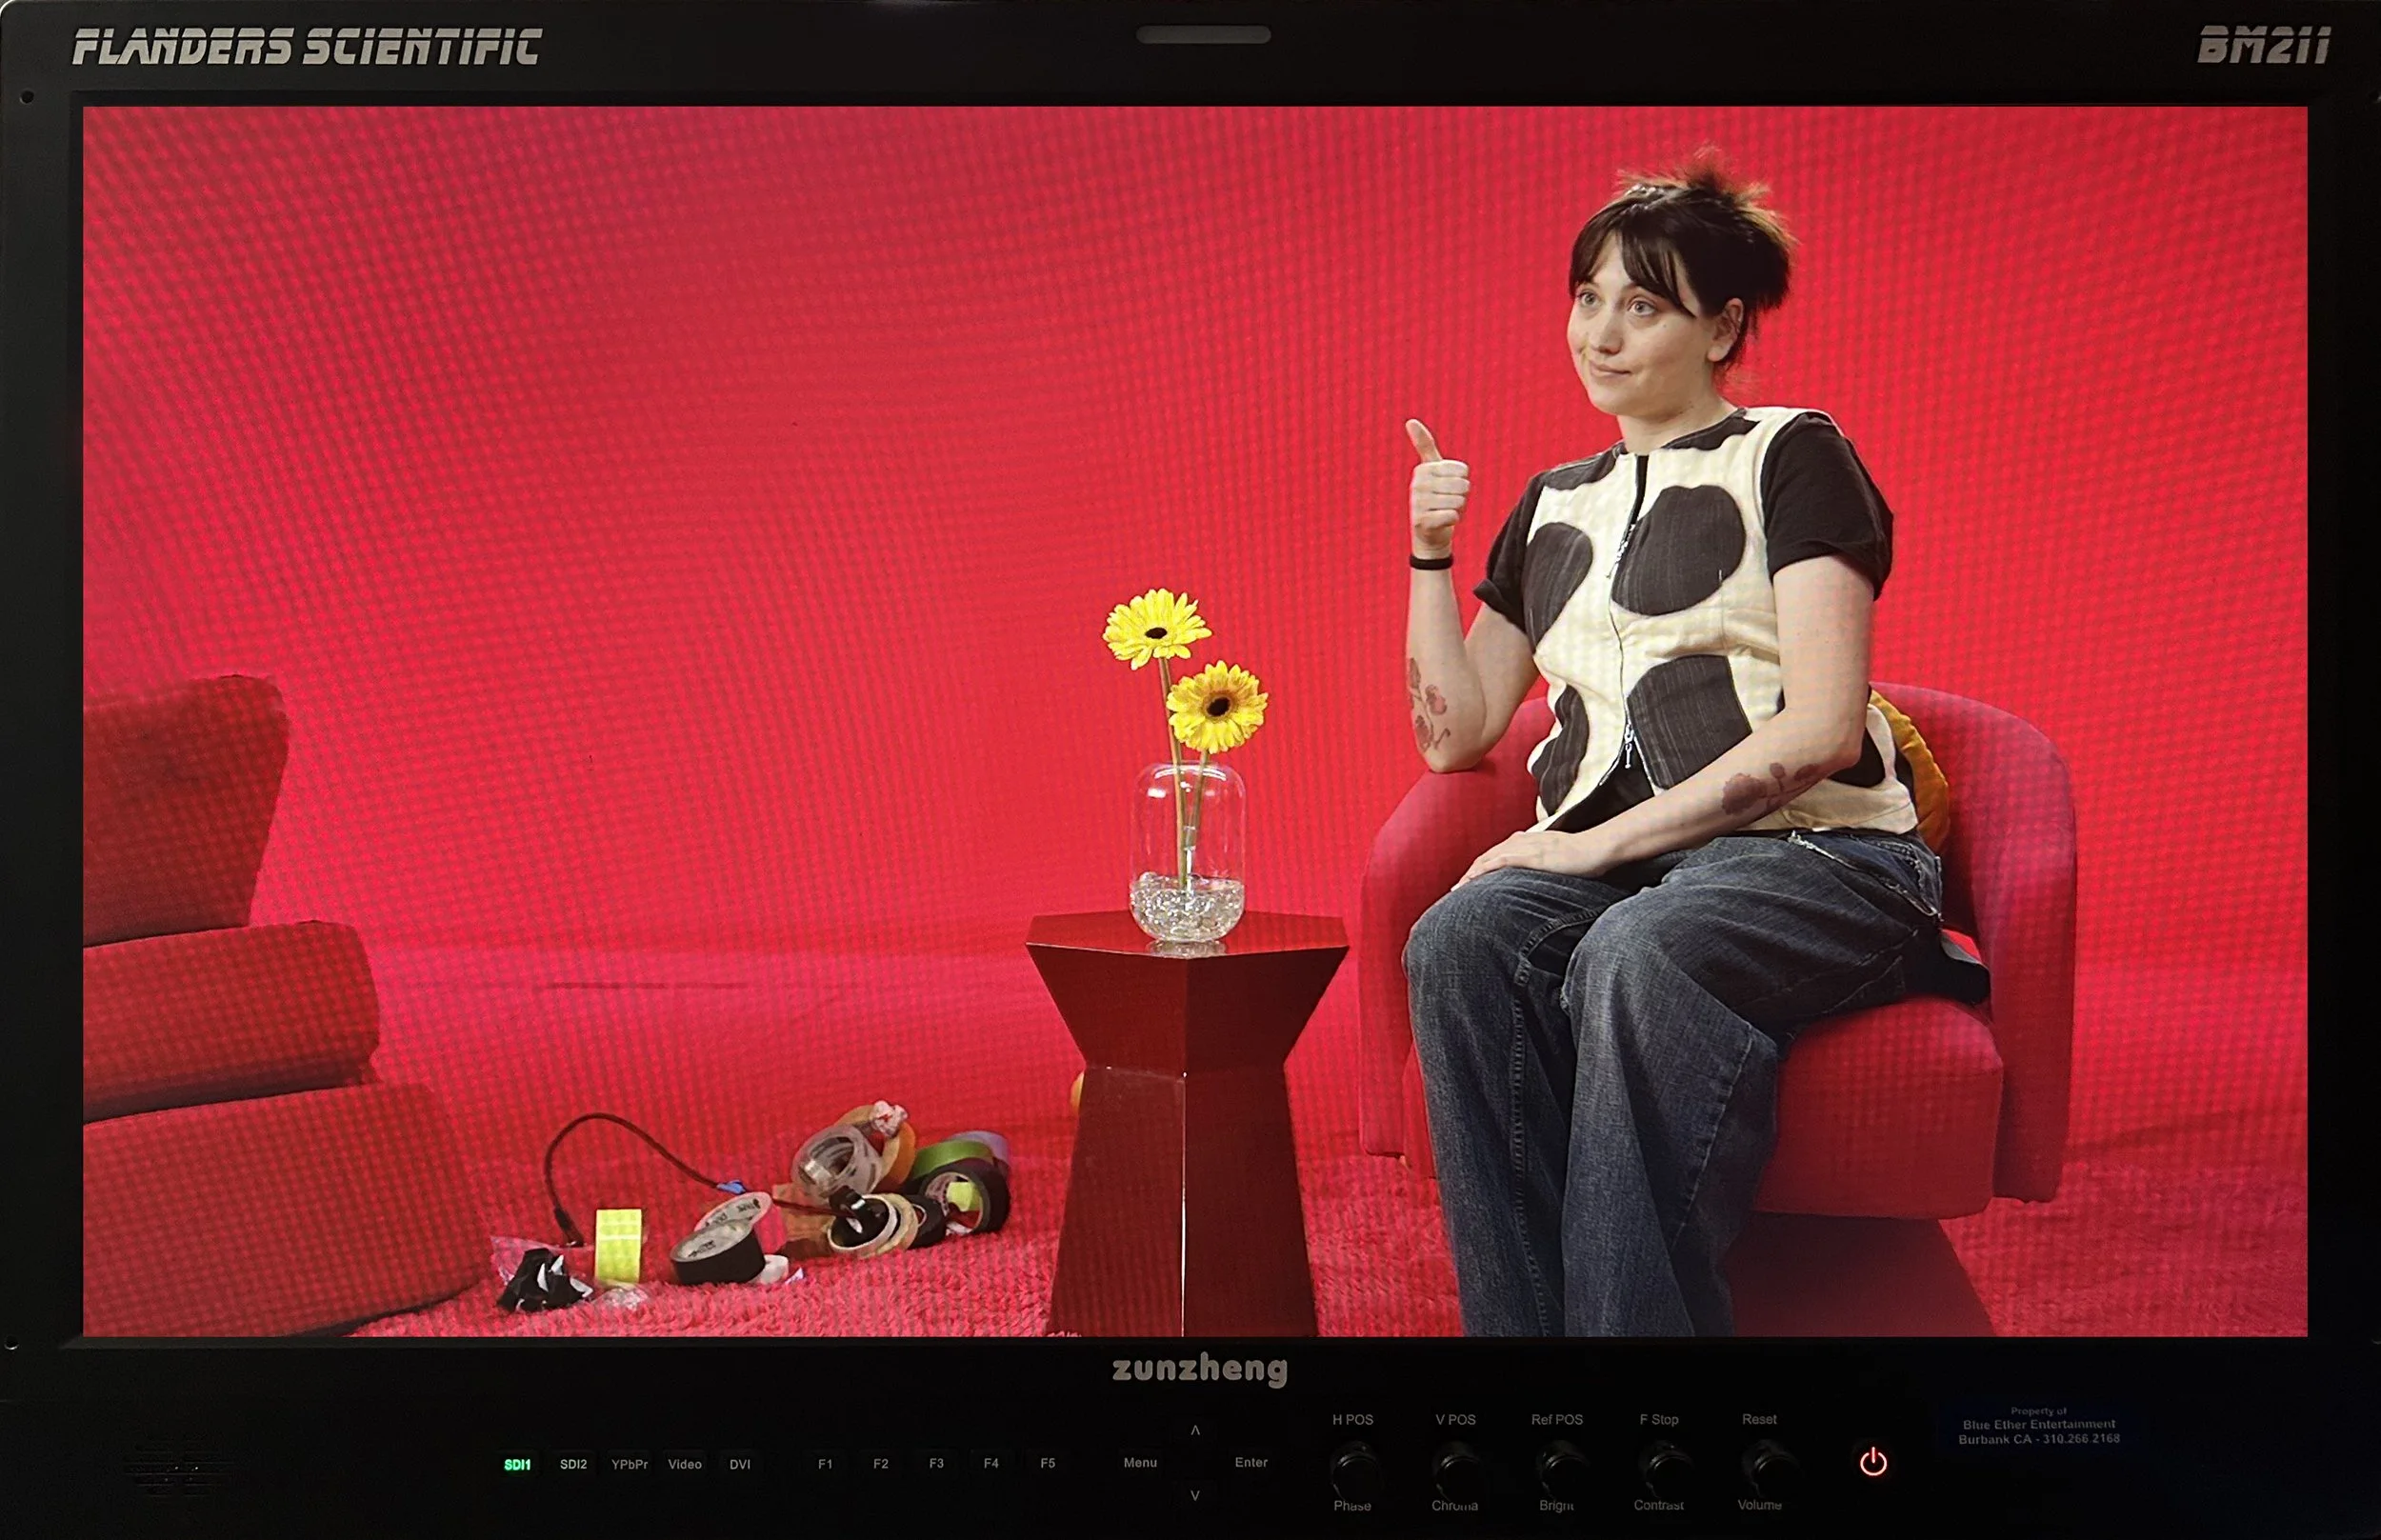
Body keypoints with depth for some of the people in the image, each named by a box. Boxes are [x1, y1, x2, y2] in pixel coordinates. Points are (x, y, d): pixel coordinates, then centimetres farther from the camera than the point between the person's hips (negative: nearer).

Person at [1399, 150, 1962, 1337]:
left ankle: (1631, 1318, -33)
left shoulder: (1789, 456, 5)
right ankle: (1523, 1325, -29)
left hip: (1813, 853, -4)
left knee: (1636, 956, -38)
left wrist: (1605, 841, -13)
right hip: (1604, 864, 5)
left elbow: (1821, 726, -7)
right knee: (1458, 942, -29)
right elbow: (1453, 735, 21)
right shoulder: (1553, 506, 22)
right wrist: (1430, 556, 10)